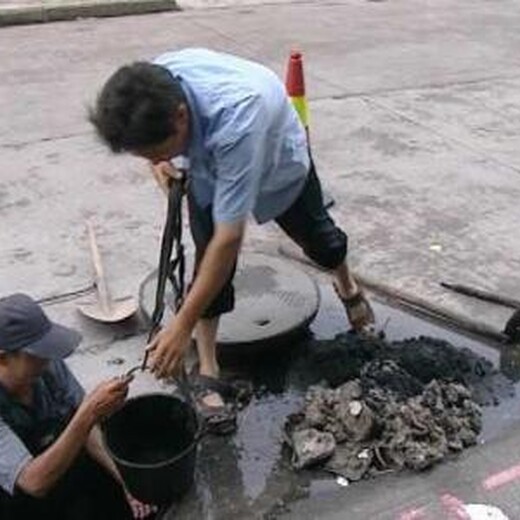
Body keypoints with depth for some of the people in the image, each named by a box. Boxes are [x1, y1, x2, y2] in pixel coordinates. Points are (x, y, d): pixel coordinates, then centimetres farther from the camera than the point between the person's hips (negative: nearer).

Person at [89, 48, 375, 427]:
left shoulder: (235, 122, -51)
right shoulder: (154, 87, -34)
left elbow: (229, 238, -47)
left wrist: (183, 325, -44)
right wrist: (159, 163, -23)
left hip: (278, 159, -3)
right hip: (209, 164, 4)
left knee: (313, 233, 19)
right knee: (207, 260, -11)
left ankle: (347, 285, 52)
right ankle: (208, 372, 1)